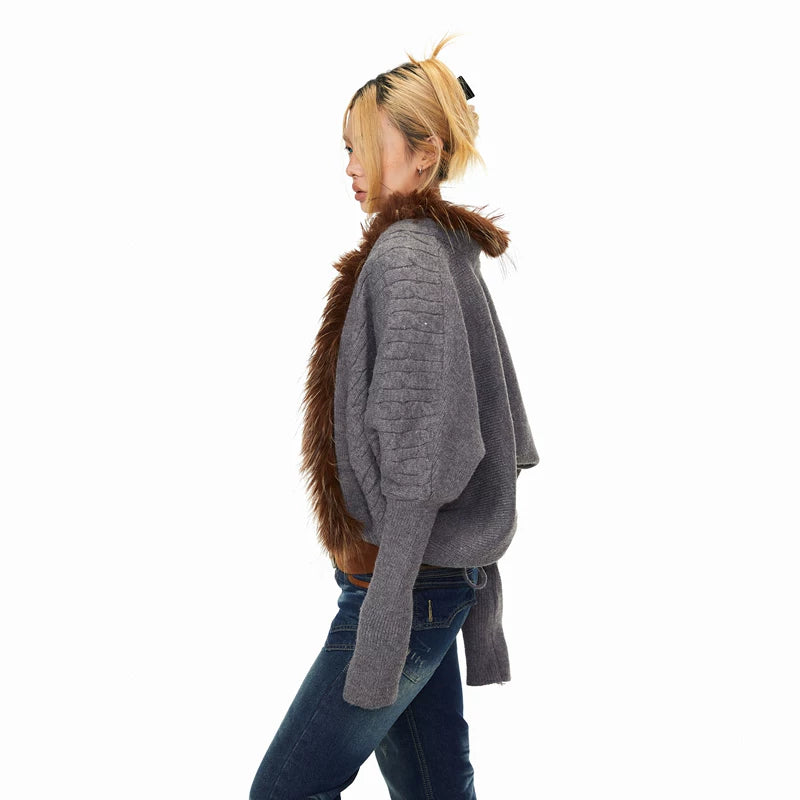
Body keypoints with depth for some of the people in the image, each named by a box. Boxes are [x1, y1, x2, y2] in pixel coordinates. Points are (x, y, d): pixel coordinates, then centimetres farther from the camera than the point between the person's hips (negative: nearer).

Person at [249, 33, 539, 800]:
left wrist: (385, 605, -20)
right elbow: (500, 433, 16)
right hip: (446, 578, 9)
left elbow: (420, 451, -22)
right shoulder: (452, 255, 12)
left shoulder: (404, 256, -16)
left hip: (411, 583, -9)